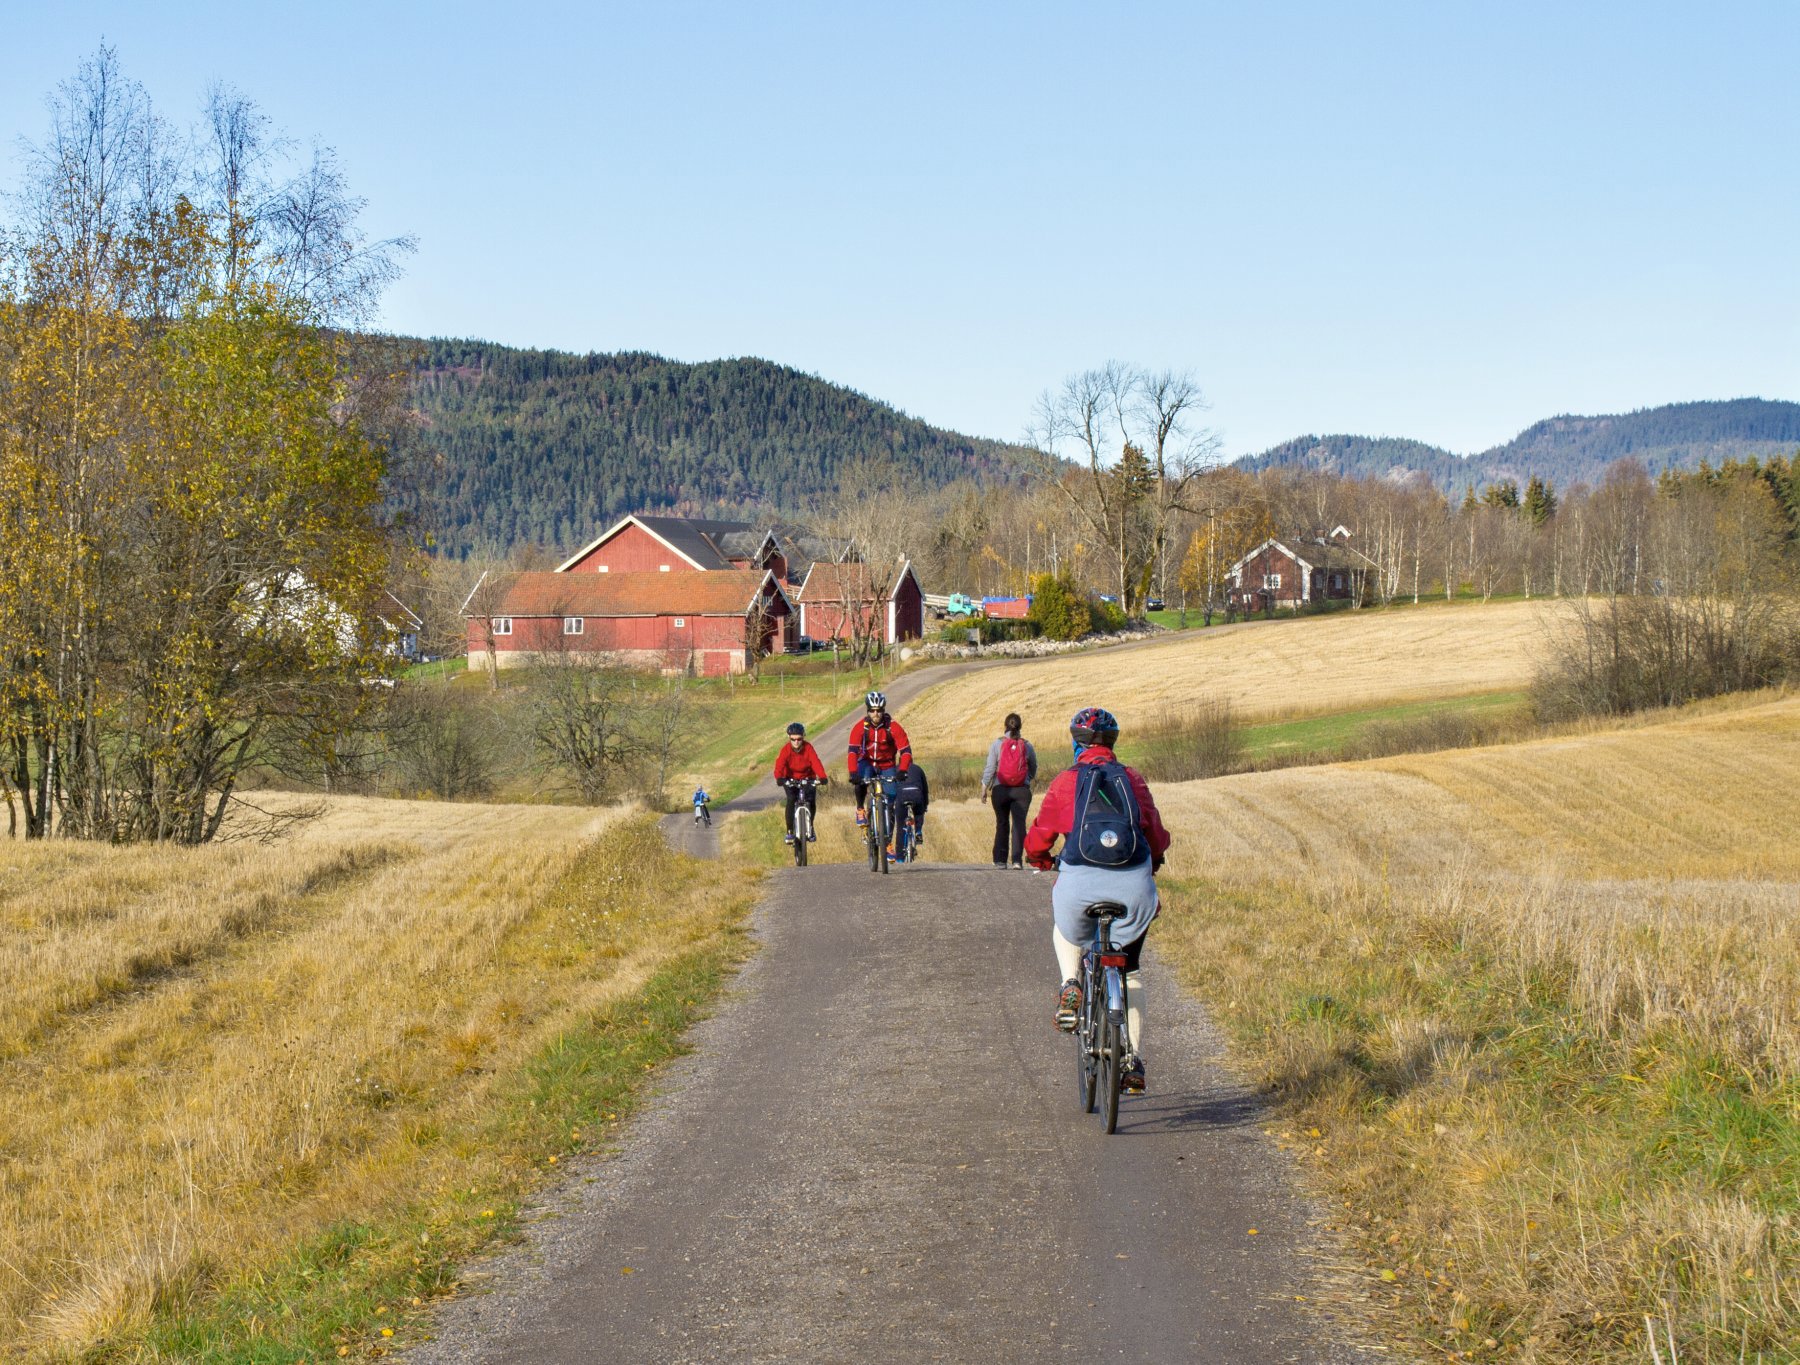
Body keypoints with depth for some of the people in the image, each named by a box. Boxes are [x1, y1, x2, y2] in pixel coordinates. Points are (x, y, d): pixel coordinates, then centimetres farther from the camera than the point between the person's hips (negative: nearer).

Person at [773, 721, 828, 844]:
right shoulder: (786, 750, -21)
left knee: (811, 801, -16)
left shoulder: (808, 748, -21)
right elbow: (779, 765, -33)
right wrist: (779, 778, -54)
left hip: (807, 778, 1)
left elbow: (816, 763, -33)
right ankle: (790, 831, -13)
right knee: (791, 799, -23)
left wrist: (822, 777, -51)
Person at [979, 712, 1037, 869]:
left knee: (1002, 824, 9)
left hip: (1000, 790, 0)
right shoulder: (1027, 745, 2)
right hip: (1022, 790, 0)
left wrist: (984, 788, 3)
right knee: (1019, 824, -1)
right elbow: (1033, 768, 14)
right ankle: (1017, 860, -11)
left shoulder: (997, 744, -3)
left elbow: (990, 768, -4)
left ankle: (1000, 860, 10)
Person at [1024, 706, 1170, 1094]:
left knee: (1066, 930, 34)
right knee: (1129, 971, 20)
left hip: (1081, 881, -2)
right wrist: (1152, 864, 35)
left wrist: (1041, 859, 32)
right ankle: (1134, 1059, 13)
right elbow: (1158, 837, 14)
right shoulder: (1133, 779, 9)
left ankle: (1070, 984, 7)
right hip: (1133, 887, 2)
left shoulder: (1066, 782, 3)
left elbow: (1037, 839, 9)